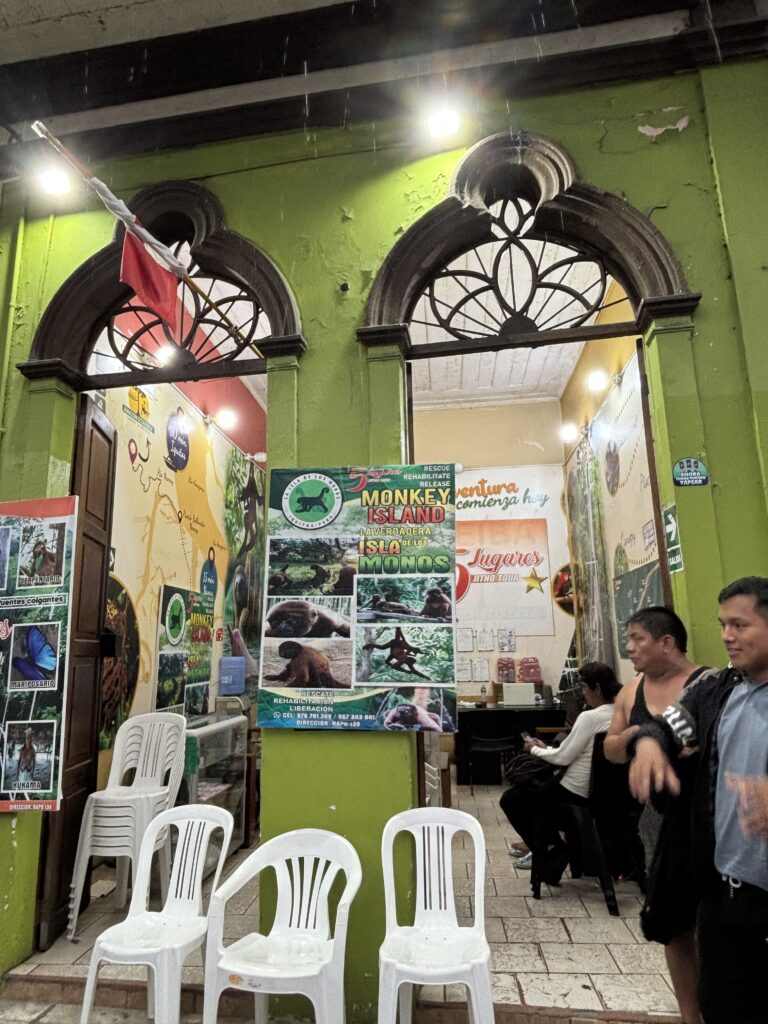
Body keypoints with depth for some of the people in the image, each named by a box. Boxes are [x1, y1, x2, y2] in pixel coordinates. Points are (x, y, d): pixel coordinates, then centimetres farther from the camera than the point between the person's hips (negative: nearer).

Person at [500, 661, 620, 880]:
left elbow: (563, 757, -18)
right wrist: (546, 748, 11)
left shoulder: (589, 717, -24)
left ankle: (549, 849, 6)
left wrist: (535, 749, 0)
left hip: (577, 794, -9)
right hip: (601, 790, 9)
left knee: (509, 799, 6)